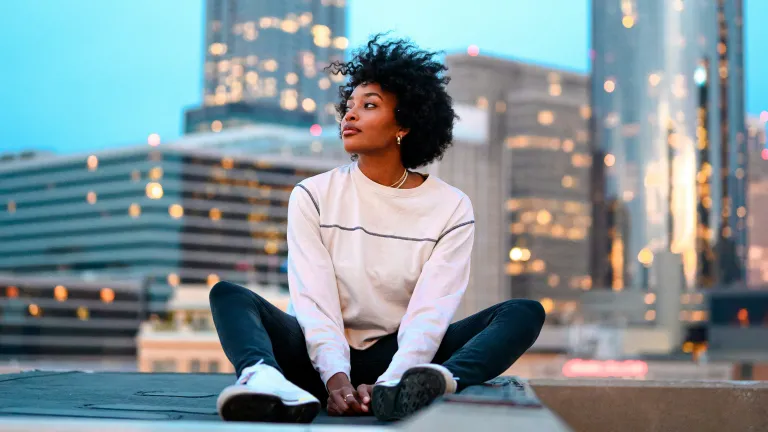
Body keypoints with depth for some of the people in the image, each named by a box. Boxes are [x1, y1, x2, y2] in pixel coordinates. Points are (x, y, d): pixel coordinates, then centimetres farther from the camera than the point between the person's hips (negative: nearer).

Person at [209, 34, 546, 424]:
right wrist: (335, 377, -29)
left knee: (525, 312, -21)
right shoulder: (313, 197, 2)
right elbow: (314, 301, -10)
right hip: (326, 359, 0)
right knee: (228, 294, -21)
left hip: (399, 358, 0)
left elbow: (431, 313, -12)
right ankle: (266, 381, -56)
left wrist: (391, 382, -30)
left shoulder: (451, 208, 0)